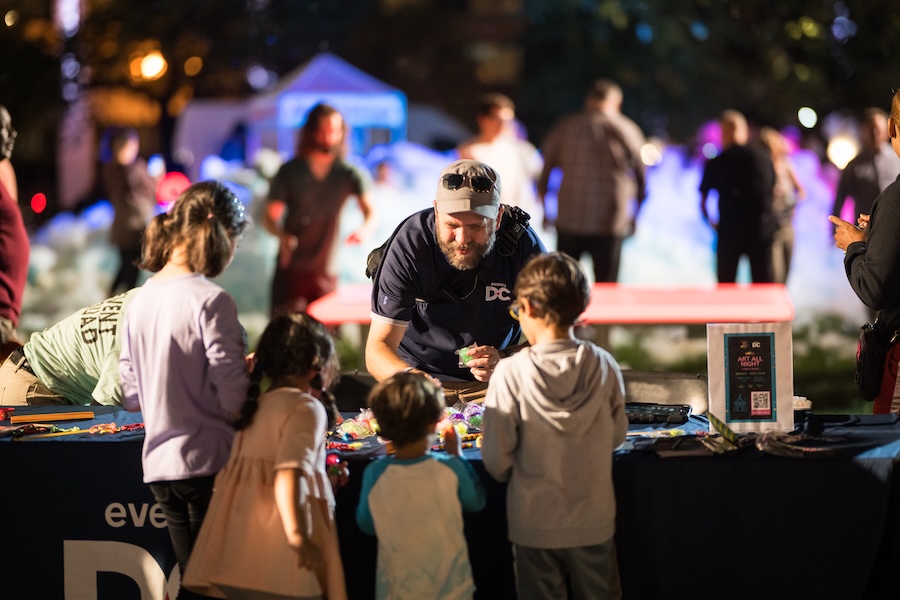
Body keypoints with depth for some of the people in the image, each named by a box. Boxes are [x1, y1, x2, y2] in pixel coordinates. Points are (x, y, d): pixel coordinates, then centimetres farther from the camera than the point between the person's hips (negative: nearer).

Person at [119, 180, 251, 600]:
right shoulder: (210, 301, -16)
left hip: (159, 464, 7)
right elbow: (234, 399, -17)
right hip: (207, 461, -7)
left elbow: (131, 395, 11)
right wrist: (255, 374, 3)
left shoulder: (140, 300, 5)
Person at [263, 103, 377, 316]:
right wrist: (282, 236, -24)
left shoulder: (350, 174, 1)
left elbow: (371, 214, -10)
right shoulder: (289, 172, 1)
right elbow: (269, 217, 0)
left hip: (326, 272, 1)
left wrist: (365, 230, -35)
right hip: (290, 270, -1)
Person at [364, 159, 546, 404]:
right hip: (420, 372, 0)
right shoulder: (409, 244, -20)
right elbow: (378, 349, -20)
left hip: (494, 383, 1)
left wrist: (504, 362, -32)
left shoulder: (524, 246, -16)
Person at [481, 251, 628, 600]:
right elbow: (617, 436, 4)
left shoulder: (511, 373, -19)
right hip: (594, 520, 2)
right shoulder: (604, 366, -10)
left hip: (535, 523, -2)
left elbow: (496, 460, -13)